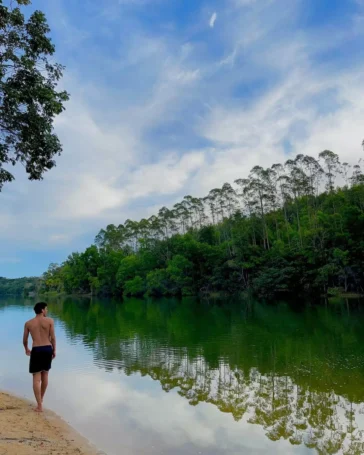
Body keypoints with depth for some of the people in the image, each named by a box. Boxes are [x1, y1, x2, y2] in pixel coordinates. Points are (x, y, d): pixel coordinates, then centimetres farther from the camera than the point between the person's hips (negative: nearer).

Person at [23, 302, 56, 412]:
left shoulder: (28, 323, 4)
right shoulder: (50, 321, -3)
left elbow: (24, 340, 10)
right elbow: (53, 338, -4)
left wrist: (26, 349, 30)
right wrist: (54, 350, 9)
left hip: (36, 350, -1)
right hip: (47, 349, 1)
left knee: (36, 378, 3)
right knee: (45, 375, 19)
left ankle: (39, 406, 0)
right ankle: (41, 399, 36)